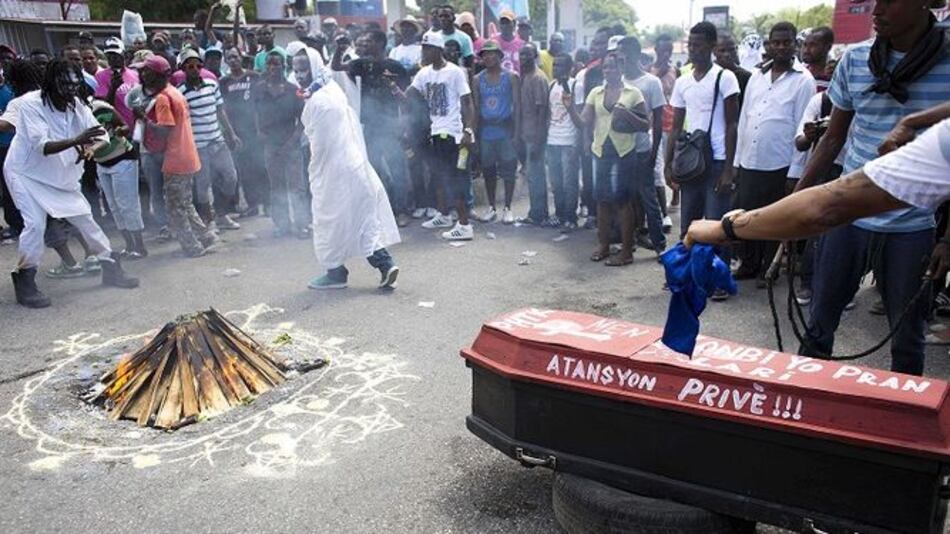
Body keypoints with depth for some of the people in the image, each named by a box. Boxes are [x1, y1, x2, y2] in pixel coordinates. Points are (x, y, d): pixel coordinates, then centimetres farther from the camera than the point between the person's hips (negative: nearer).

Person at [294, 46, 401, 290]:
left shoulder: (317, 100, -17)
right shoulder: (333, 90, 10)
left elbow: (319, 143, -17)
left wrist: (313, 169, -1)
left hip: (333, 169, -9)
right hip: (353, 163, 9)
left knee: (330, 219, 5)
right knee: (363, 215, 10)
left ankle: (335, 272, 15)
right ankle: (385, 263, 5)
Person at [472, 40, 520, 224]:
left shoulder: (511, 77, 0)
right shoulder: (478, 80, 8)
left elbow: (517, 105, -3)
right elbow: (476, 107, 9)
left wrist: (516, 131, -10)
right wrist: (474, 132, 2)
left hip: (506, 130, -3)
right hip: (486, 131, 3)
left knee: (508, 170, 0)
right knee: (488, 170, 8)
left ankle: (507, 208, 10)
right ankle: (491, 207, 20)